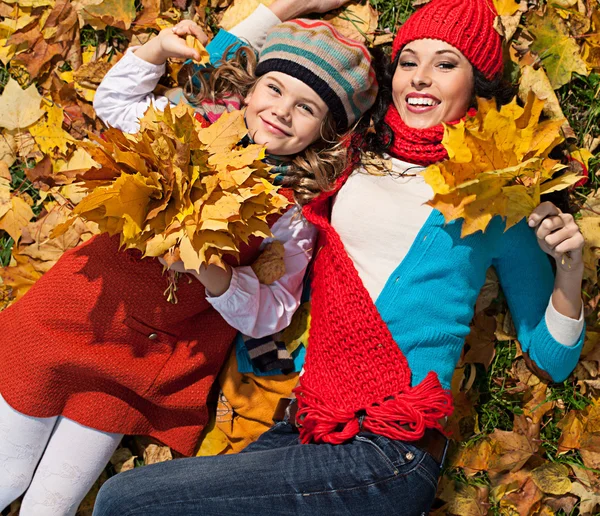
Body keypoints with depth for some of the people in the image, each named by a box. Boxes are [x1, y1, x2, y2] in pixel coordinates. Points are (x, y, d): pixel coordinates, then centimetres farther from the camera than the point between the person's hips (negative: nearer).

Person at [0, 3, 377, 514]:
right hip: (81, 311, 2)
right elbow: (113, 101, 15)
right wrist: (158, 47, -1)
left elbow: (270, 313, -9)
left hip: (154, 361, -1)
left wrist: (210, 270, -26)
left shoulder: (295, 210, -10)